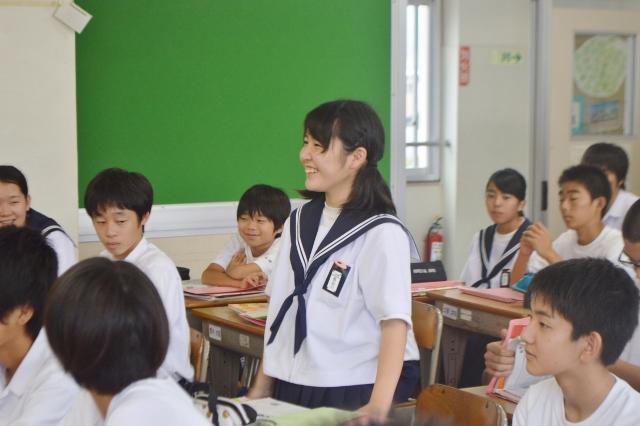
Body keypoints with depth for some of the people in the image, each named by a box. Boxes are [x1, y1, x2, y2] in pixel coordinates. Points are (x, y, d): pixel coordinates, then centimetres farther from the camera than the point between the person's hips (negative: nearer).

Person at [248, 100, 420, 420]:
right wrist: (262, 386, 11)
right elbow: (280, 308, 12)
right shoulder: (298, 222, 6)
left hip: (356, 393, -5)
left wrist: (378, 407, -28)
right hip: (293, 387, 6)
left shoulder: (381, 234, -13)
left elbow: (395, 323, -18)